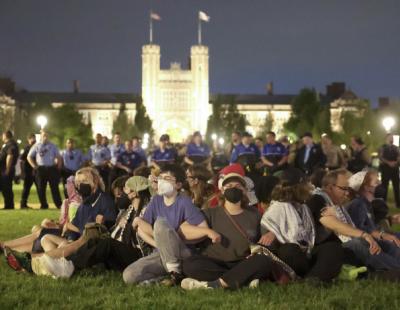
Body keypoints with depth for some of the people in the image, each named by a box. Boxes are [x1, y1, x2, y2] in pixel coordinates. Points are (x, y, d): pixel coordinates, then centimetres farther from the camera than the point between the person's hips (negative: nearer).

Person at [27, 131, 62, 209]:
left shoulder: (53, 146, 9)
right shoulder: (36, 146, 6)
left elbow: (58, 157, 12)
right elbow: (29, 157, 8)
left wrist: (58, 167, 0)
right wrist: (34, 166, -2)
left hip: (52, 168, 0)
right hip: (40, 169, 0)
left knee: (54, 187, -1)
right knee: (41, 188, 1)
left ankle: (59, 205, 0)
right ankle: (44, 205, 9)